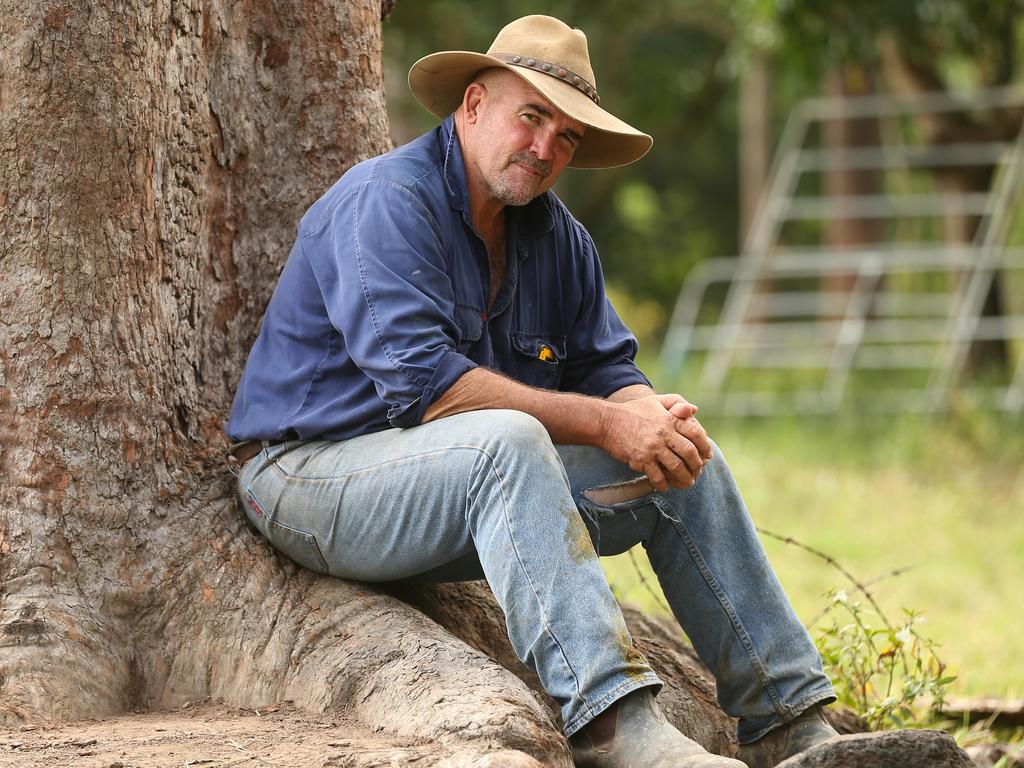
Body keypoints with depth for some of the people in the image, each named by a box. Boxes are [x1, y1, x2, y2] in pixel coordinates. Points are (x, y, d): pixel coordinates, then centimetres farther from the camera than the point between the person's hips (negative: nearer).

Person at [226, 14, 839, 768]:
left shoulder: (557, 234, 10)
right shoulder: (387, 203, -17)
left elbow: (604, 368, 9)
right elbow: (424, 382, -27)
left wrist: (653, 415, -17)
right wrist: (603, 424, -27)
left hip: (472, 486, 9)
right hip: (317, 472, -9)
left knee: (684, 464, -1)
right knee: (508, 441, -36)